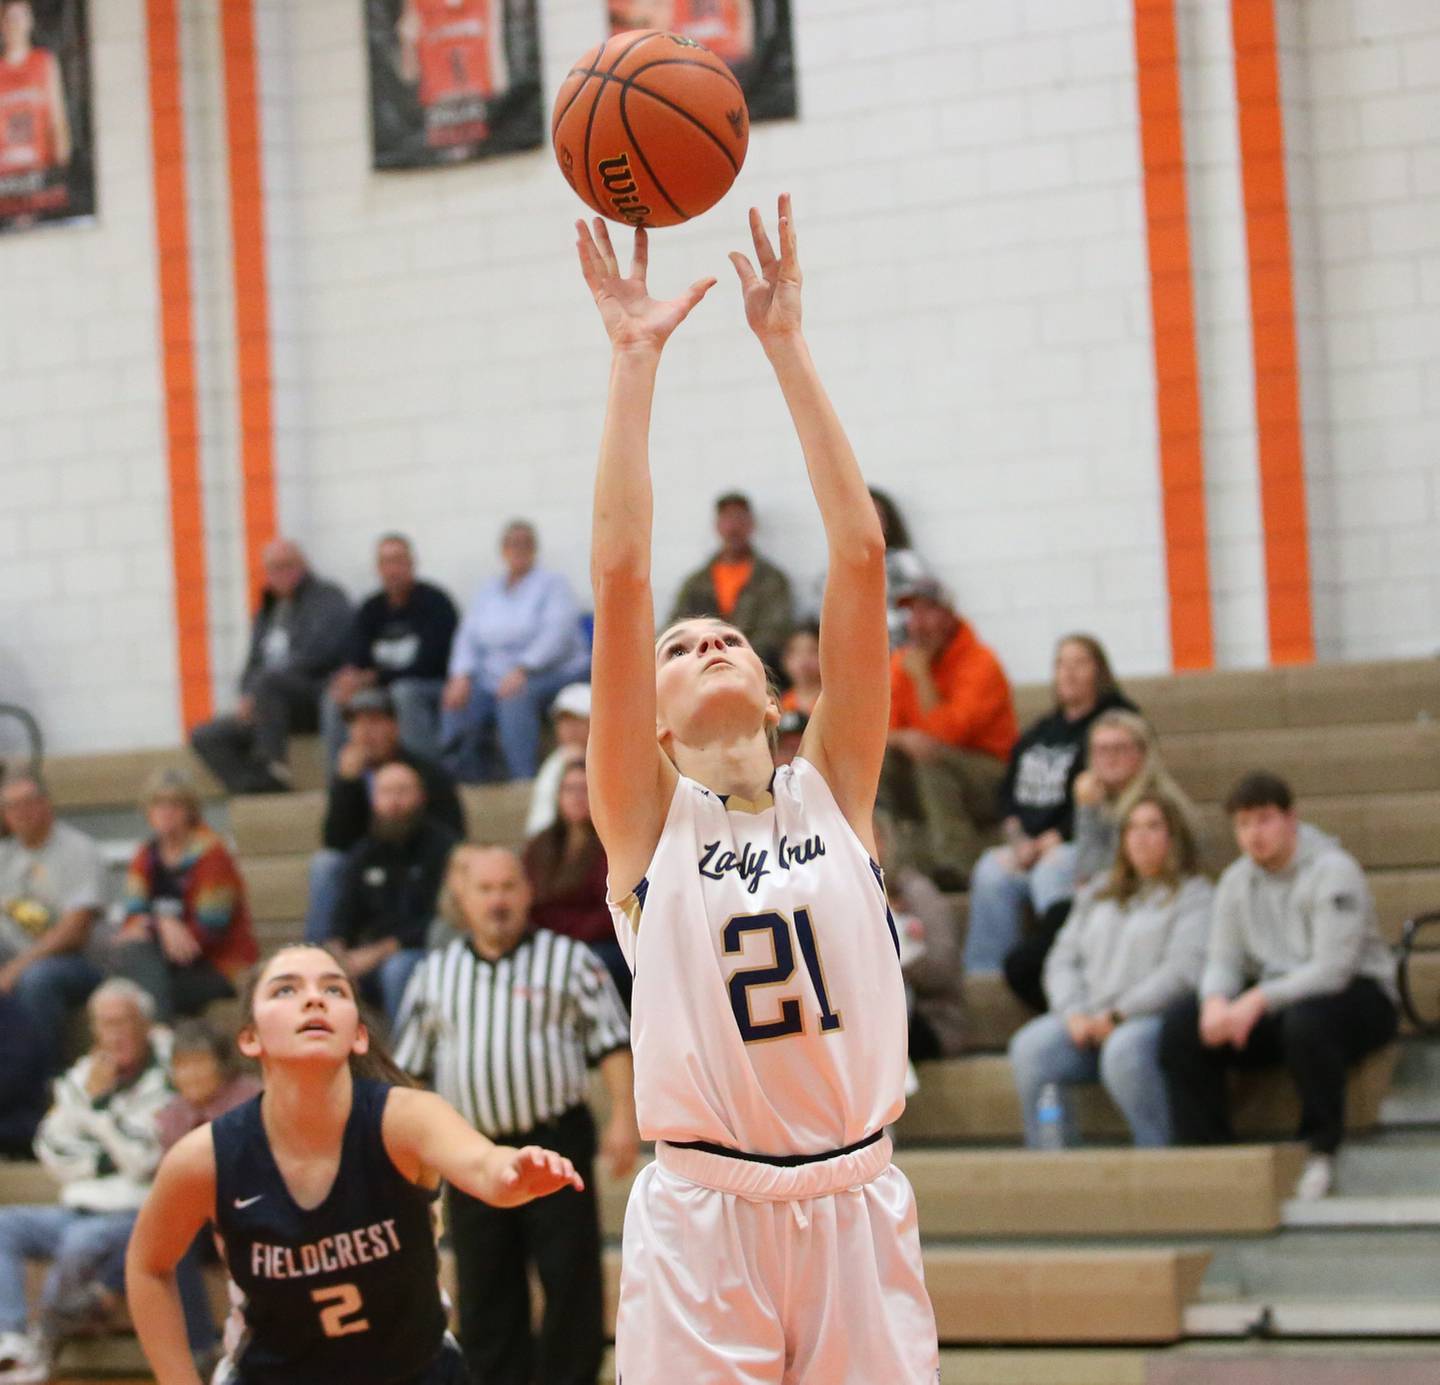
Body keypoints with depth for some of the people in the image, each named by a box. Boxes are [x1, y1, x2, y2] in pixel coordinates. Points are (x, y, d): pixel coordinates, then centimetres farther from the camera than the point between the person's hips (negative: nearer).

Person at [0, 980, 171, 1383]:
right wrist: (107, 1159, -6)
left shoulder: (167, 1079, -6)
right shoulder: (83, 1075, 13)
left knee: (83, 1240, -36)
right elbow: (55, 1154, 10)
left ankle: (43, 1337, -11)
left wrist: (102, 1101, -14)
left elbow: (143, 1159, -14)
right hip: (78, 1209, 7)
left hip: (138, 1216, -7)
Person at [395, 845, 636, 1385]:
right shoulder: (435, 973, 14)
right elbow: (406, 1065, 18)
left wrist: (623, 1119, -10)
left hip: (554, 1142, -3)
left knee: (572, 1279, -4)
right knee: (485, 1290, 6)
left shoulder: (568, 960, 3)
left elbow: (613, 1044, 0)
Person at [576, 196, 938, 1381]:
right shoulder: (648, 817, 4)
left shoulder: (831, 792, 9)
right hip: (703, 1213, -2)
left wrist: (787, 346, 1)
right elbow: (621, 577, -4)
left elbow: (861, 556, 2)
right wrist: (636, 358, -4)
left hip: (854, 1207, 2)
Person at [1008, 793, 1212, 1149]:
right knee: (1030, 1047, -25)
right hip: (1086, 1019, 5)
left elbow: (1182, 970, -8)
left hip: (1153, 1017, -5)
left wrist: (1117, 1016, -12)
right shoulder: (1099, 892, 26)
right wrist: (1074, 1013, -1)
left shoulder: (1193, 894, 6)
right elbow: (1062, 959, 18)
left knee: (1124, 1050, -39)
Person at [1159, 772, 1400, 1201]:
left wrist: (1257, 1001, -33)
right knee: (1181, 1022, -15)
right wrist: (1217, 1002, -21)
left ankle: (1322, 1149, -21)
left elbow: (1332, 969, -24)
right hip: (1273, 997, 6)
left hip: (1357, 994, -6)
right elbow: (1223, 960, 4)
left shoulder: (1333, 871, -16)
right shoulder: (1236, 880, 7)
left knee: (1305, 1020, -41)